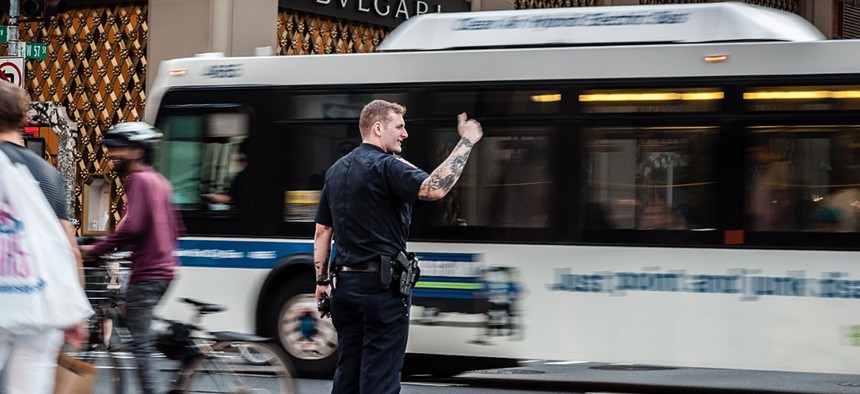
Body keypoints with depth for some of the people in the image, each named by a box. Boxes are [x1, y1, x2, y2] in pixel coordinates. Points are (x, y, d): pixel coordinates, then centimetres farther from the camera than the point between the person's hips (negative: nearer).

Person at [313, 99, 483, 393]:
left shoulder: (336, 170, 14)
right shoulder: (384, 165, -13)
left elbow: (322, 231, 16)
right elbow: (434, 189, -30)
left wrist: (322, 281, 20)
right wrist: (466, 142, -24)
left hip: (346, 283, 8)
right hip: (382, 286, -8)